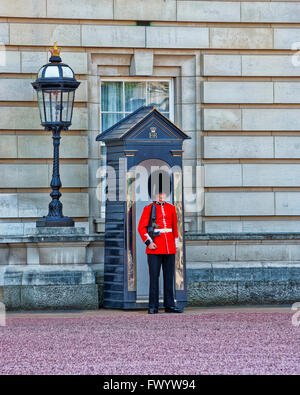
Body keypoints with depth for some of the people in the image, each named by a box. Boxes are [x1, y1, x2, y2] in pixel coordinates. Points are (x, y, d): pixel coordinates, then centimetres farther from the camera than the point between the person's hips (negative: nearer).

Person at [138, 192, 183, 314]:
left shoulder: (171, 208, 12)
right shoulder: (148, 209, 1)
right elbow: (141, 227, -3)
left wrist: (175, 244, 14)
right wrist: (148, 242, -13)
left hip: (169, 249, 4)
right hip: (155, 249, -4)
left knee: (169, 277, 6)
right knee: (154, 276, -4)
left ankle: (169, 305, 10)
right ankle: (153, 307, 0)